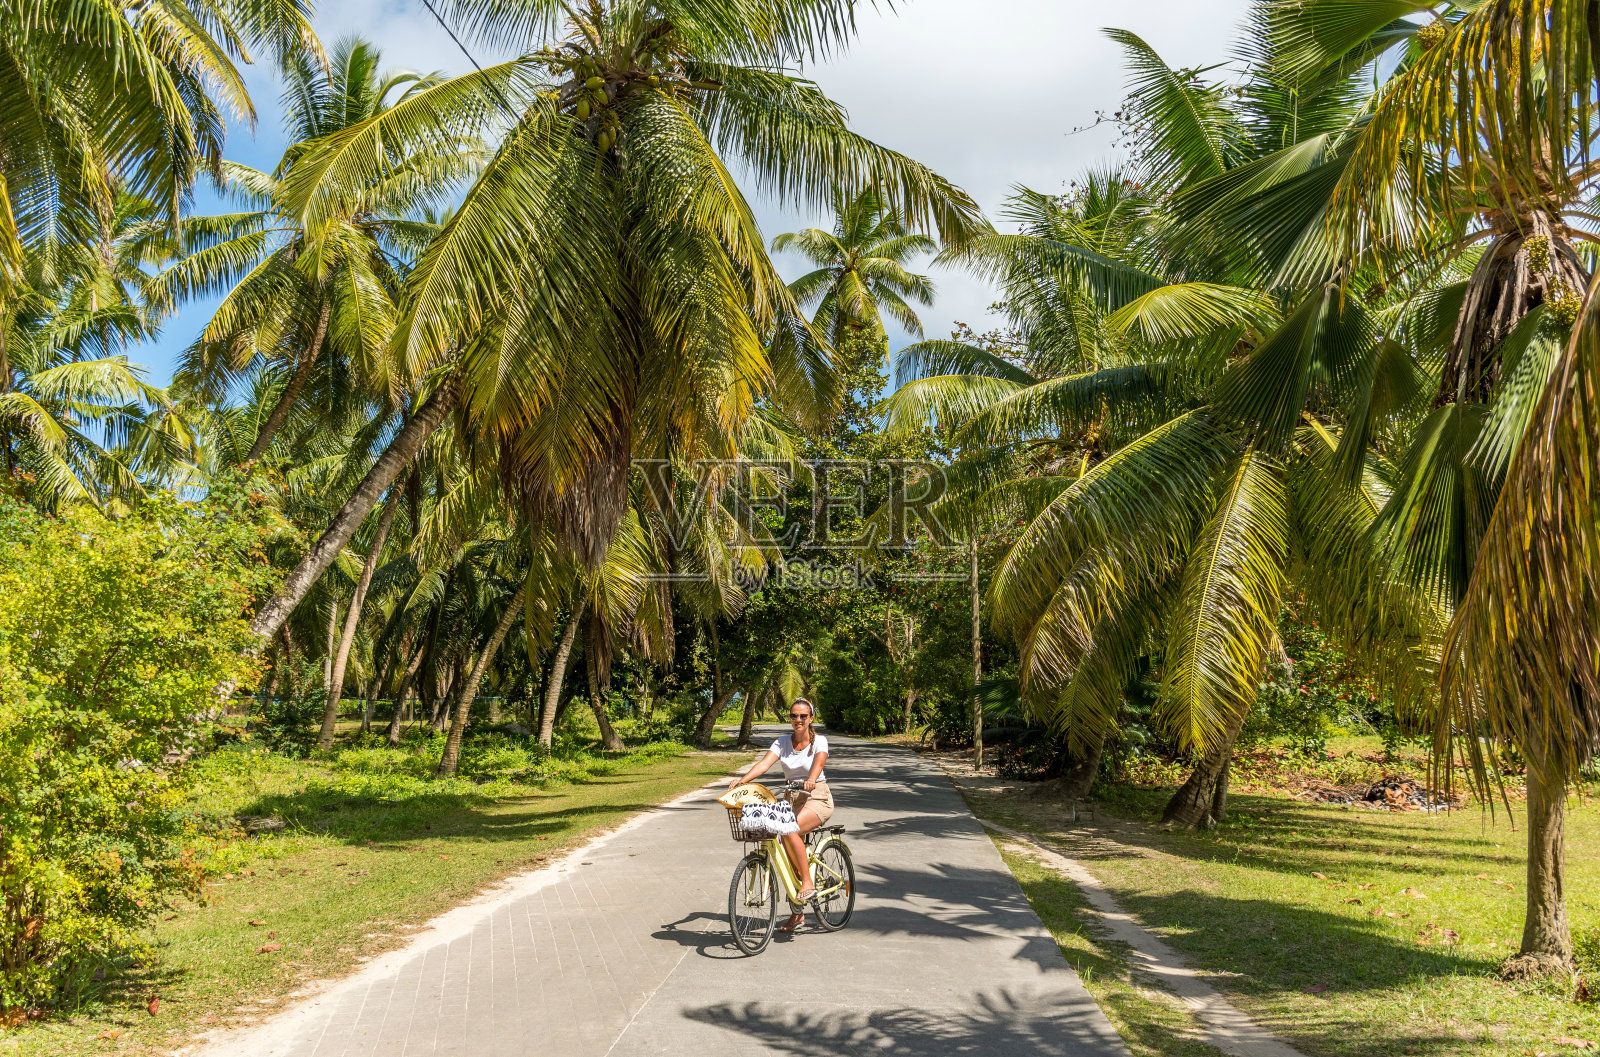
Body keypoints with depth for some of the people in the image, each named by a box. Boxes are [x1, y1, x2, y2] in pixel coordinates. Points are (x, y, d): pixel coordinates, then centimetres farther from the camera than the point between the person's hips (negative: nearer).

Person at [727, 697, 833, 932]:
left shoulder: (819, 741, -7)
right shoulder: (783, 742, 2)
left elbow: (818, 762, -27)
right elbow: (764, 763, -12)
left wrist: (811, 780, -49)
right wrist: (742, 779, -29)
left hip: (817, 798, -5)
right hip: (792, 798, 5)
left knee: (789, 831, -32)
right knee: (791, 857, 1)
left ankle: (808, 883, -20)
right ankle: (797, 913, 15)